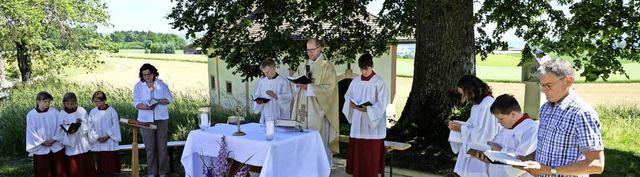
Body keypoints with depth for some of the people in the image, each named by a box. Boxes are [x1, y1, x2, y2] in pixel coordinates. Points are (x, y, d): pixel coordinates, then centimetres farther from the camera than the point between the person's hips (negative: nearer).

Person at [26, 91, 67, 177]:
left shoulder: (54, 112, -3)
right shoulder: (31, 115, -5)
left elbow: (60, 127, -3)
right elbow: (32, 132, -4)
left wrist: (54, 139, -11)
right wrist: (42, 142, -9)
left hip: (56, 147, 1)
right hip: (41, 149, 0)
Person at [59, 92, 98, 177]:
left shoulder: (82, 111, 1)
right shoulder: (62, 114, -2)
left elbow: (88, 126, 3)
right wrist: (68, 132, -22)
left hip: (84, 146, 2)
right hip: (72, 147, -2)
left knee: (88, 169, 7)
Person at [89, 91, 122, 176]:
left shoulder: (111, 111, -6)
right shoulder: (93, 112, 3)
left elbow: (115, 126, -6)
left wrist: (107, 137, -12)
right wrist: (96, 137, -8)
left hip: (109, 142, -3)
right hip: (97, 143, 3)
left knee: (110, 161, -1)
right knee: (100, 162, 5)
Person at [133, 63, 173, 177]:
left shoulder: (162, 84, 3)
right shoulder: (138, 86, 3)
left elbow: (169, 99, 1)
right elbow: (136, 103, -2)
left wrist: (159, 101, -19)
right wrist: (146, 107, -22)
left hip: (161, 118, 0)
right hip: (146, 120, 0)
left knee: (162, 146, 1)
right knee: (149, 147, 1)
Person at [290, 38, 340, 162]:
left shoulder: (327, 66, -5)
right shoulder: (304, 66, 14)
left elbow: (329, 88, -14)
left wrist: (309, 87, -21)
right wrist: (299, 84, -7)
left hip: (319, 109, -6)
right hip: (304, 109, 6)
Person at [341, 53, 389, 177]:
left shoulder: (379, 82, -9)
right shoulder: (356, 81, 7)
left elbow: (382, 104, -11)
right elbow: (348, 96, 15)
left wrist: (368, 109, -23)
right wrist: (351, 104, -7)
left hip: (372, 123, -5)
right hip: (358, 122, 5)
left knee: (371, 152, 1)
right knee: (357, 149, 8)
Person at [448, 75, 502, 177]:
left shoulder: (488, 105, -19)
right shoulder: (478, 104, 13)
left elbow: (482, 133, -23)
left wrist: (461, 128, -13)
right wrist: (460, 125, 1)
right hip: (473, 153, 9)